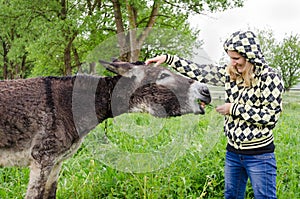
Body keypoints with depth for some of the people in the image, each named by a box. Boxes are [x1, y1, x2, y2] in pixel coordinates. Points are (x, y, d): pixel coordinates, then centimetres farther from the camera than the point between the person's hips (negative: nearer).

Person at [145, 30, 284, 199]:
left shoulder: (270, 77, -14)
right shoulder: (230, 73, 2)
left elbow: (271, 116, -17)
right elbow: (199, 71, 3)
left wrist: (235, 109, -15)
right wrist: (167, 58, 0)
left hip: (259, 155, -6)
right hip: (233, 152, 6)